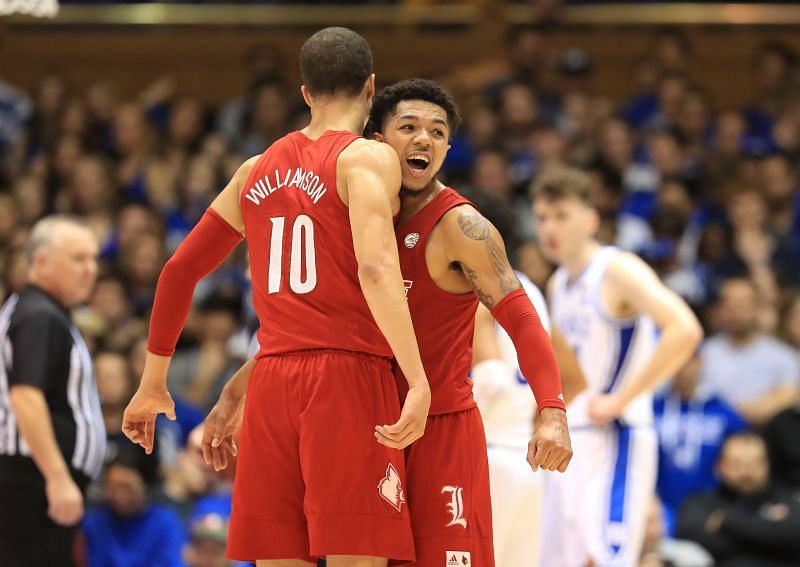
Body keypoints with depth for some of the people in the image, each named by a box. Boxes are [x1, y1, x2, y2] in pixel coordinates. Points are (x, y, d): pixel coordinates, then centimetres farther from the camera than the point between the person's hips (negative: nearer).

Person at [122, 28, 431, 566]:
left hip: (271, 383, 6)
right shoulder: (368, 158, -2)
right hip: (349, 378, -6)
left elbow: (179, 271, 21)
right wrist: (418, 381, -27)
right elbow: (375, 266, -19)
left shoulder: (256, 172, 17)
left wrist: (153, 385, 30)